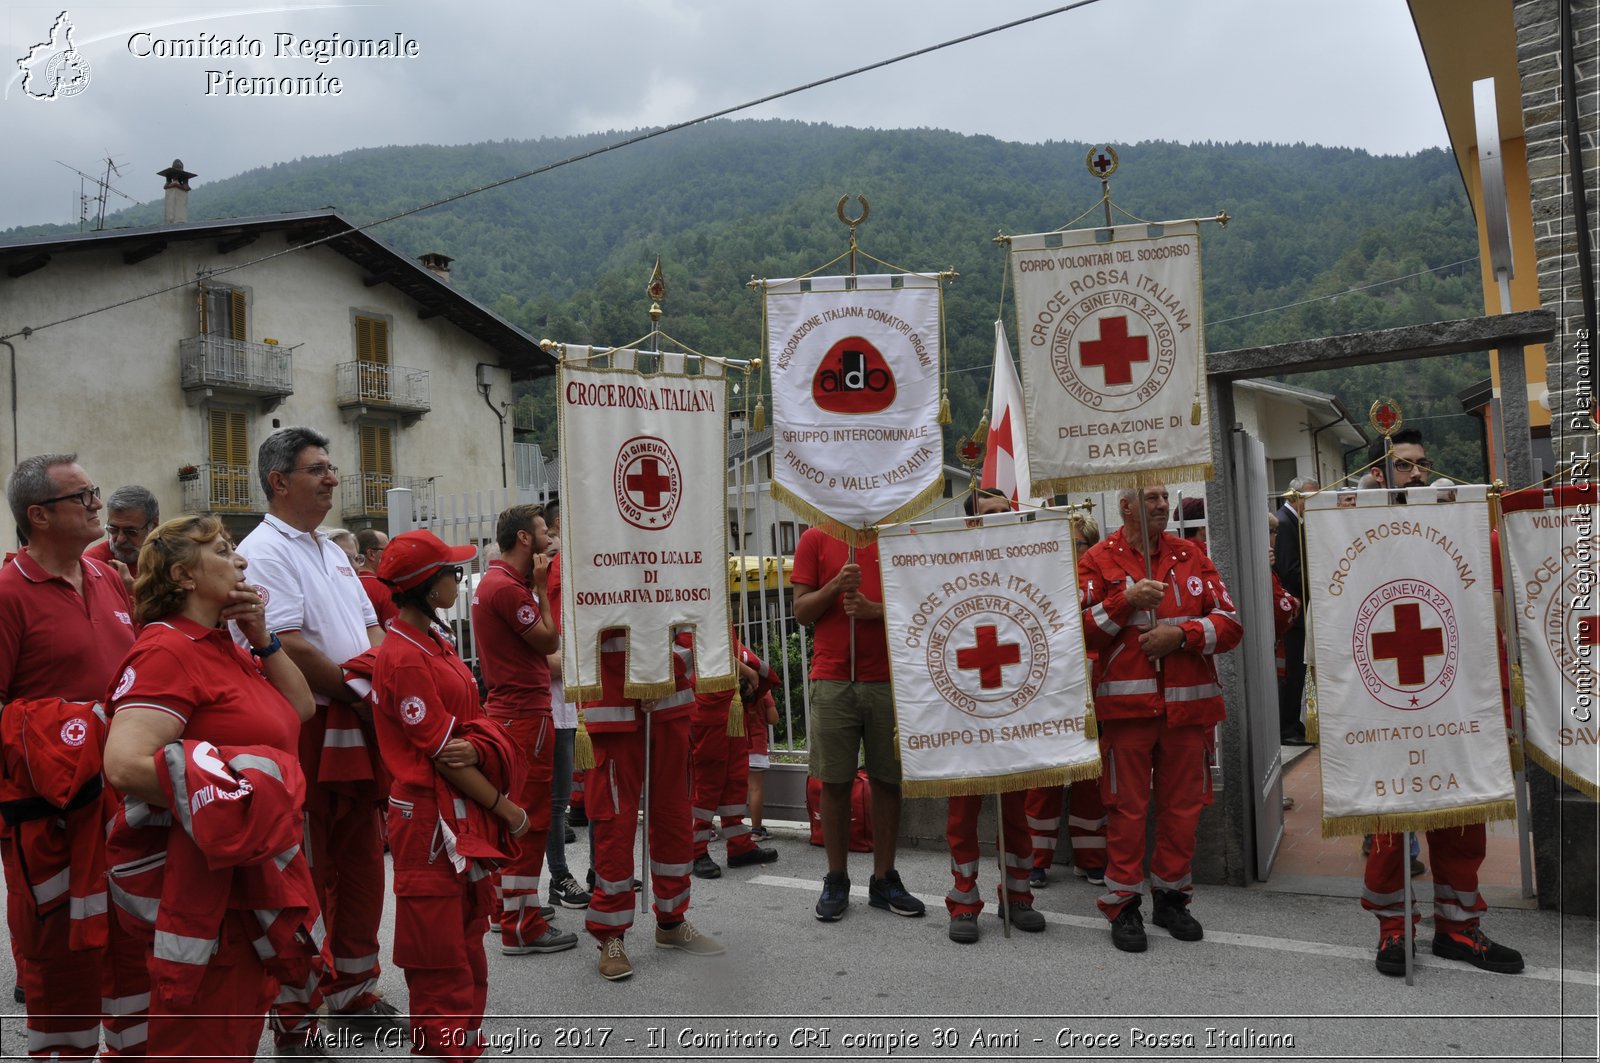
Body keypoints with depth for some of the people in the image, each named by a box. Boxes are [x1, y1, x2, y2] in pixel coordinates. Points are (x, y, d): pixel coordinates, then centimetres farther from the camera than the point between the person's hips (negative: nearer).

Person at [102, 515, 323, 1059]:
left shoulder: (225, 646, 11)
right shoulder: (168, 650, -18)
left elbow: (301, 709, 11)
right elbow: (126, 765, -29)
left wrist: (261, 638, 0)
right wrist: (223, 796, -21)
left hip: (256, 874, 9)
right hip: (205, 885, -9)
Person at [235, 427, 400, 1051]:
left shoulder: (332, 553, 17)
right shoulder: (263, 552, -11)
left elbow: (371, 629, 17)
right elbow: (288, 647, -21)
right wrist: (361, 694, -12)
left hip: (355, 732, 8)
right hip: (302, 735, -8)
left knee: (360, 866, 16)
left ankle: (354, 993, 31)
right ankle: (293, 1018, 16)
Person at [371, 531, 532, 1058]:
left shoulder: (434, 641, 10)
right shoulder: (404, 658, -19)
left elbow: (469, 723, 7)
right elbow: (443, 753, -18)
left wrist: (479, 748, -18)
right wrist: (506, 809, -11)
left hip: (469, 817, 9)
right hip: (431, 820, -9)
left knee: (469, 947, 20)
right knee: (441, 961, 3)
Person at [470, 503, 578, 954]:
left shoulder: (494, 580, 15)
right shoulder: (508, 586, -18)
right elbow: (549, 640, -14)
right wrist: (541, 586, -7)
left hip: (507, 710, 11)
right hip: (525, 714, -11)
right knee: (529, 820, -5)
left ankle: (509, 904, 31)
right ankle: (522, 928, 1)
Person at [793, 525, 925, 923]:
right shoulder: (815, 539, 5)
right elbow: (801, 611, 3)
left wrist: (876, 610, -12)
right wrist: (835, 585, -14)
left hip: (888, 678, 1)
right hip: (832, 681, -1)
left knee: (888, 780, 6)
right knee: (834, 781, 3)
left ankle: (884, 880, 18)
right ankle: (836, 881, 16)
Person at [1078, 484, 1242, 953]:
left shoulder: (1192, 556, 10)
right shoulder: (1098, 560, 1)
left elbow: (1229, 623, 5)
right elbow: (1078, 630, -6)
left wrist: (1183, 634, -10)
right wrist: (1126, 601, -17)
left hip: (1188, 703, 3)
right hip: (1126, 705, -3)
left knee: (1183, 805, 9)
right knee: (1127, 808, 1)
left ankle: (1171, 896, 25)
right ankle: (1123, 905, 13)